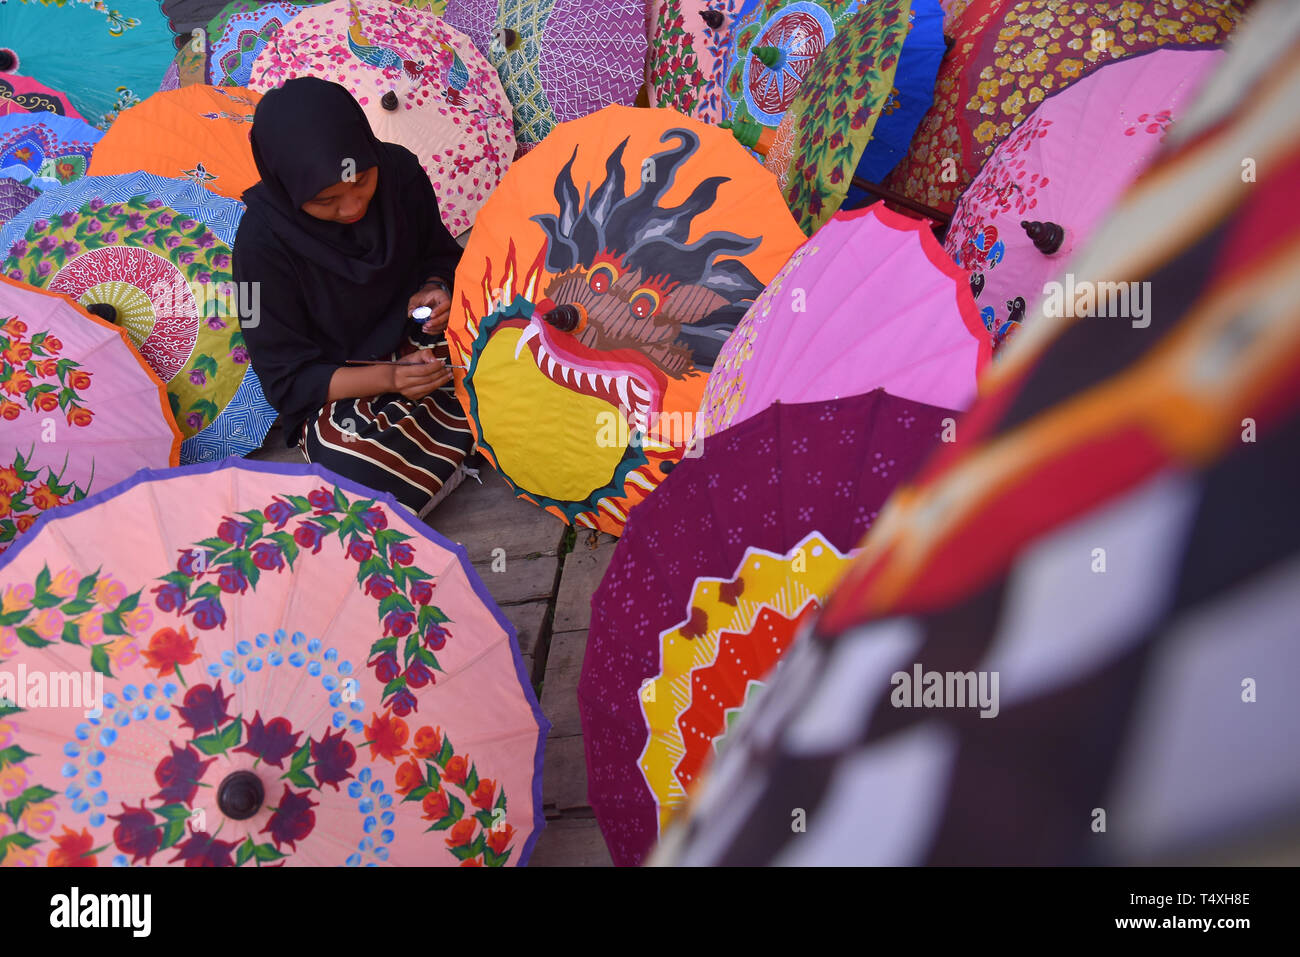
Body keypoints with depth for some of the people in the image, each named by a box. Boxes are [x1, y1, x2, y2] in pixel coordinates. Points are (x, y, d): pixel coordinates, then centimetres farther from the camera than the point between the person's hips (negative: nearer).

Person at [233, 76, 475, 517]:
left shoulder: (399, 172, -10)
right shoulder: (263, 241, -20)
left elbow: (440, 254, 11)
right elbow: (288, 379, -14)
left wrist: (435, 290, -14)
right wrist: (388, 378, -30)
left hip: (418, 340, 4)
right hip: (336, 390, -3)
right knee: (362, 479, -35)